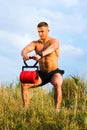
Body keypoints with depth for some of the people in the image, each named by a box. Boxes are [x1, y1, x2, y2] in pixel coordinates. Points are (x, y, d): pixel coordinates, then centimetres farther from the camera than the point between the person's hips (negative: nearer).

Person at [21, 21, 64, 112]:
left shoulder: (54, 41, -9)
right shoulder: (35, 43, 3)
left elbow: (51, 48, -35)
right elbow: (25, 49, -18)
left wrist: (40, 54, -55)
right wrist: (24, 55, -44)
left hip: (54, 72, -4)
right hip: (42, 73, 4)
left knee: (57, 84, -36)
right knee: (24, 84, -15)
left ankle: (57, 110, -32)